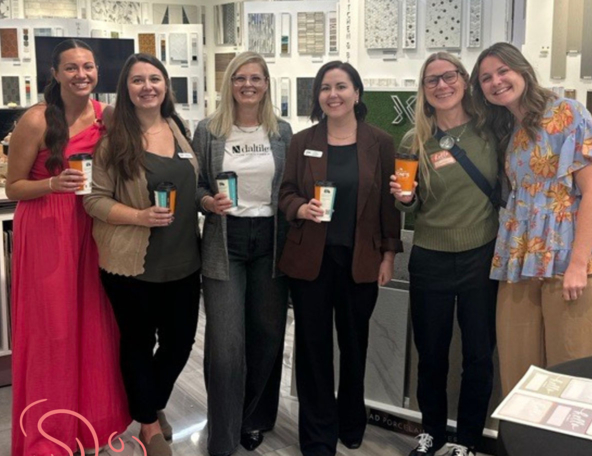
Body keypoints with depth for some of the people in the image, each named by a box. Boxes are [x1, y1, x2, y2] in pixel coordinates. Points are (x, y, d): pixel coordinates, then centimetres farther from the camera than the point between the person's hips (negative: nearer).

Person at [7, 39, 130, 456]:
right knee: (53, 331, 2)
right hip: (45, 232, -4)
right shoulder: (36, 120, -12)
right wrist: (54, 183, -23)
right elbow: (13, 187, -7)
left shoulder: (105, 116, 3)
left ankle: (90, 422, 27)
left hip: (89, 230, 5)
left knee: (93, 326, 9)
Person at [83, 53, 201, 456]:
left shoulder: (181, 131, 7)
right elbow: (94, 199, -10)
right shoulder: (114, 139, -8)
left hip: (183, 260, 5)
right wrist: (140, 216, -22)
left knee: (180, 341, 14)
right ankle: (149, 423, 33)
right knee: (138, 342, 12)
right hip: (131, 262, -4)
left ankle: (153, 404, 43)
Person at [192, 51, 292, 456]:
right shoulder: (208, 131, 0)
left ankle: (254, 420, 32)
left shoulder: (282, 131, 5)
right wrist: (209, 202, -18)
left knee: (267, 334, 11)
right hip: (225, 242, -2)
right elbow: (194, 185, 3)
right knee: (226, 342, -5)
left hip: (270, 240, 2)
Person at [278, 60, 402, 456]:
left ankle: (352, 424, 36)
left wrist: (389, 255, -2)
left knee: (355, 342, 13)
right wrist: (302, 209, -18)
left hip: (361, 259, 0)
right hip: (310, 258, 0)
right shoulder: (303, 142, 2)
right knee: (313, 345, 4)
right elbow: (286, 193, 4)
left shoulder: (380, 142, 0)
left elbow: (389, 202, 1)